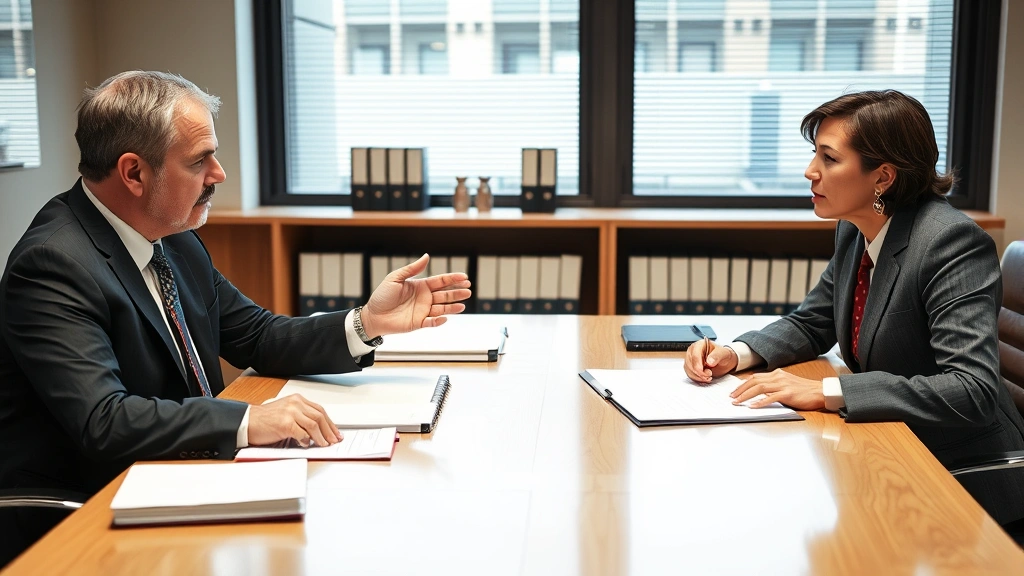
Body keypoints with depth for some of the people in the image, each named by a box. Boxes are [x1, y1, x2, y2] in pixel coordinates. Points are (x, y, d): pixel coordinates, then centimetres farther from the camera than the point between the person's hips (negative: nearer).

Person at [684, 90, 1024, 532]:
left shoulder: (952, 242, -22)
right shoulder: (855, 231, 2)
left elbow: (973, 391, -30)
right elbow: (811, 324, 16)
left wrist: (826, 392, -34)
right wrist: (736, 354, -4)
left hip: (965, 484, -7)